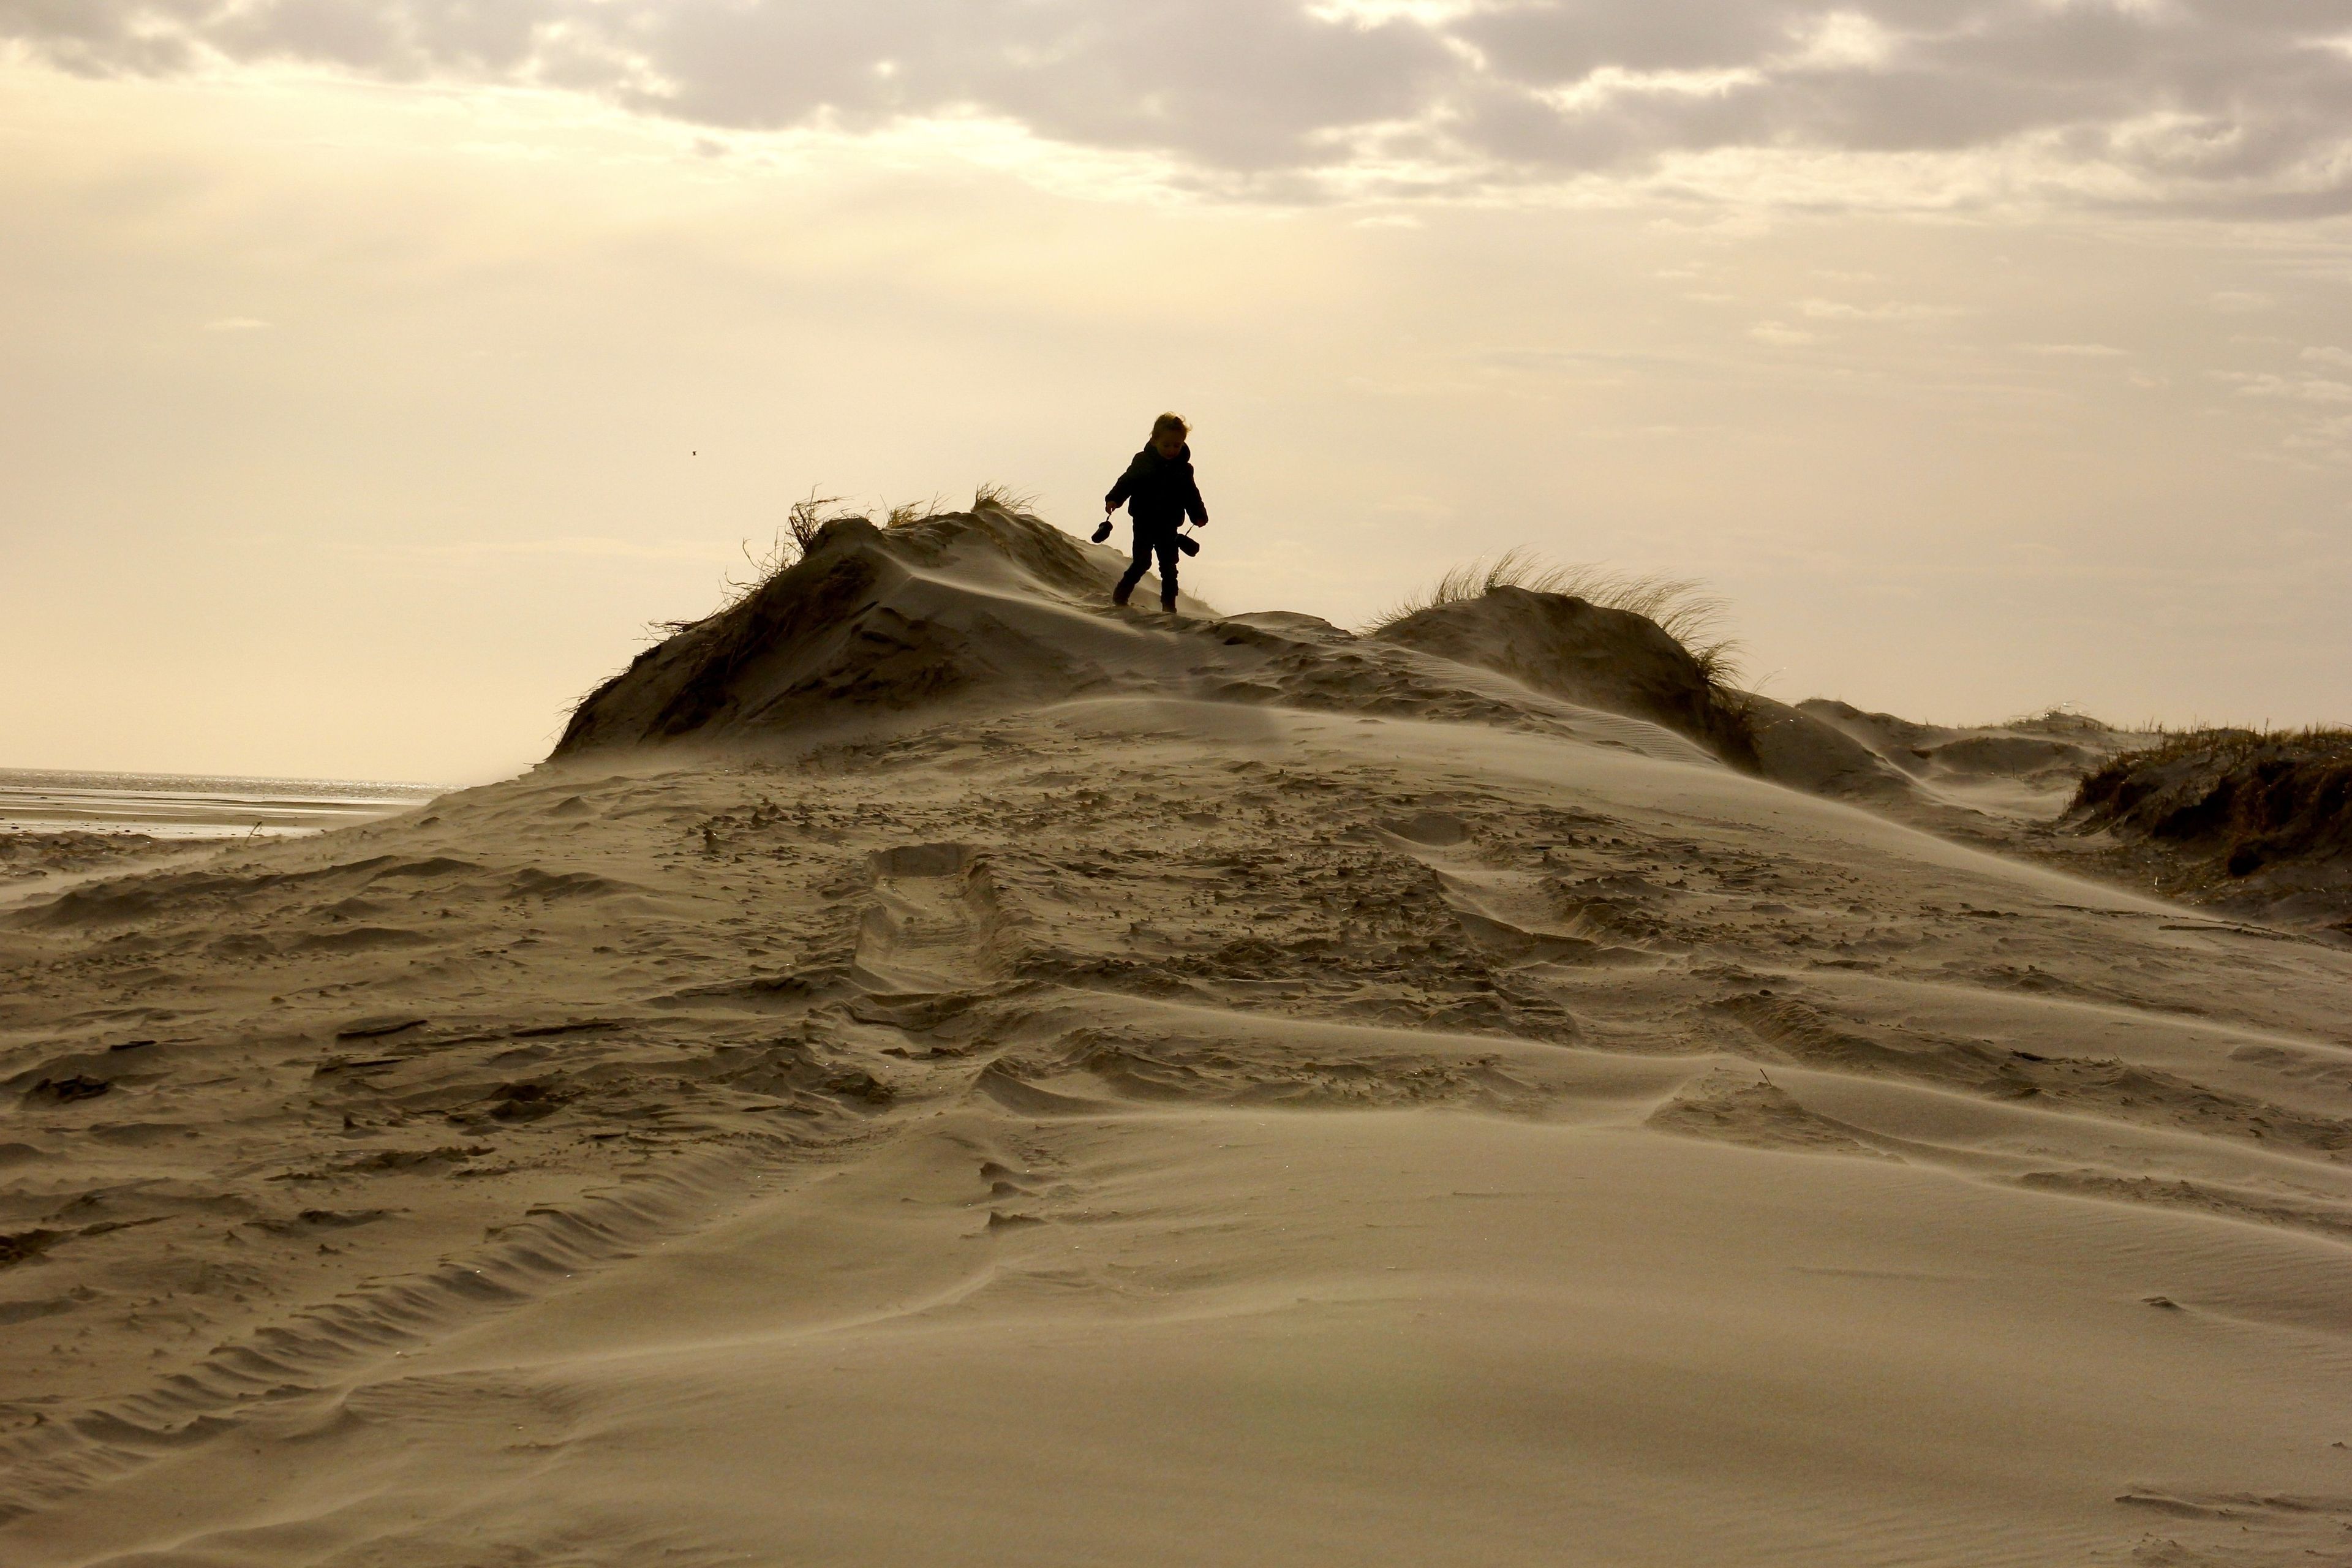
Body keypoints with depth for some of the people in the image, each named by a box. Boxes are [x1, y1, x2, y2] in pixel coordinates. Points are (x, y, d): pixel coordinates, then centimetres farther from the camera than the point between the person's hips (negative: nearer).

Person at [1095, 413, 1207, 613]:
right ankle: (1120, 596, 7)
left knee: (1169, 566, 3)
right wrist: (1113, 499, -21)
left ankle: (1169, 603, 11)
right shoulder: (1143, 462, -5)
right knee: (1142, 562, -8)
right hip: (1144, 523, -3)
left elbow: (1191, 495, 12)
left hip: (1169, 526, 3)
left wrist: (1199, 515, 2)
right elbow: (1127, 482, -7)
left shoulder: (1184, 470, 4)